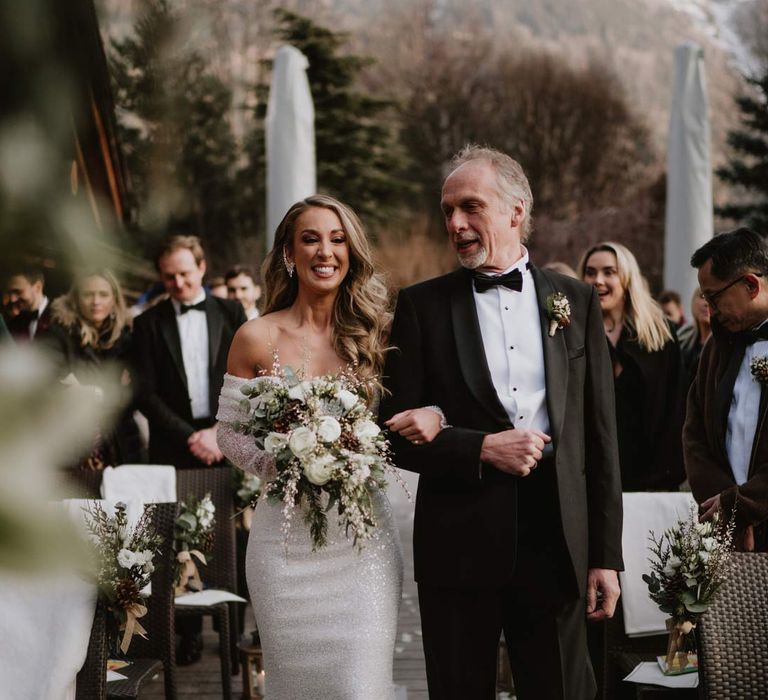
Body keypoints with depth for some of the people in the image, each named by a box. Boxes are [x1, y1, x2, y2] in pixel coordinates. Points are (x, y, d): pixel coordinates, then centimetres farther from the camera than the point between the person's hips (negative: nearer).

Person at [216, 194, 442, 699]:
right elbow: (230, 433, 5)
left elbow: (402, 420, 8)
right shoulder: (257, 339, 0)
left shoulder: (375, 334, 3)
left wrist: (432, 418, -15)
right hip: (286, 539, 0)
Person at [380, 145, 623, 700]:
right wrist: (482, 448, -15)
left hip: (557, 545, 1)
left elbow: (600, 438, 6)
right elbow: (396, 431, 0)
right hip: (459, 546, -1)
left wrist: (607, 556, 3)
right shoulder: (422, 305, 3)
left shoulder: (577, 301, 7)